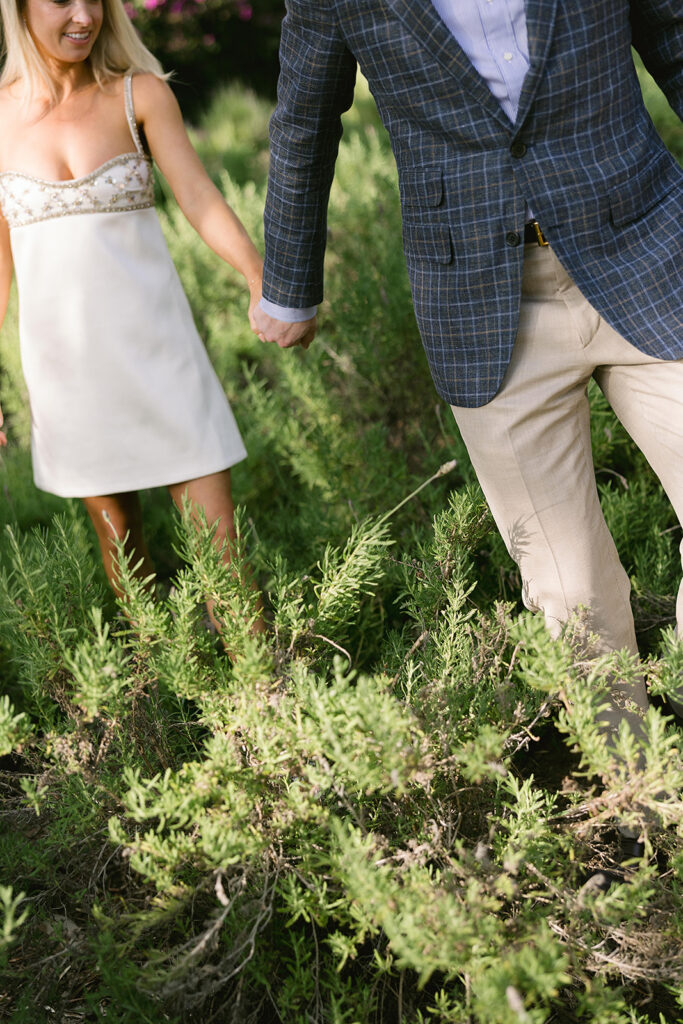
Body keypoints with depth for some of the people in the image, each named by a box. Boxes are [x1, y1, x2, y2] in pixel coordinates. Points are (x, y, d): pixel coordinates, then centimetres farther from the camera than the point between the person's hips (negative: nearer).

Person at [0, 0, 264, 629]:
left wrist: (261, 278, -27)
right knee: (118, 535, 11)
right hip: (64, 358, 1)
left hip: (153, 344, -1)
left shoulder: (141, 95, 1)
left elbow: (199, 196, -10)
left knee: (217, 538, -3)